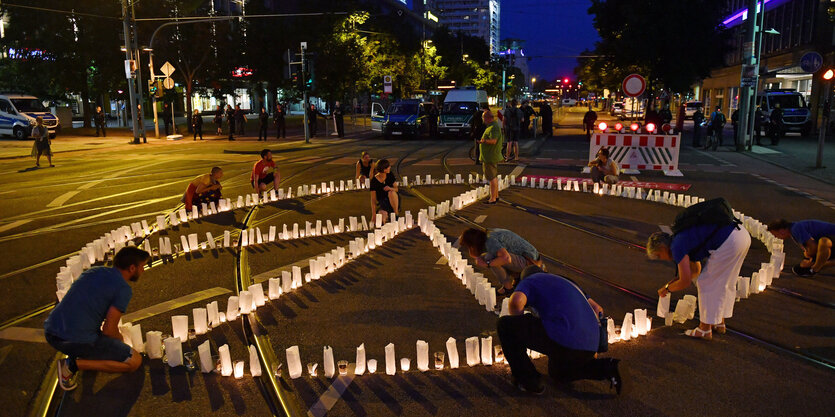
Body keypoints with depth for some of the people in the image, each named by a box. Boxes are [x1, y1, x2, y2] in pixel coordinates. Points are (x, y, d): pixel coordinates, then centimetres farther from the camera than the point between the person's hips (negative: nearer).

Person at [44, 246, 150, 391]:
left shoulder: (94, 271, 14)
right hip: (77, 340, -9)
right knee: (135, 361, -2)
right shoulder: (123, 289, -10)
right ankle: (74, 365, -6)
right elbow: (109, 330, -13)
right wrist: (119, 339, 11)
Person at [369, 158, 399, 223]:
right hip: (382, 203, -4)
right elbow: (373, 199, -10)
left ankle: (396, 214, -20)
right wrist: (373, 215, -17)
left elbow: (396, 188, 3)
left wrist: (390, 188, -22)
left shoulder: (390, 175, -4)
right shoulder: (374, 181, -12)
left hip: (393, 201, 4)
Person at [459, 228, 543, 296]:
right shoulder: (489, 233, 8)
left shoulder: (490, 241, -22)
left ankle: (508, 287, -7)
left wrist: (486, 264, -27)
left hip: (529, 263, -10)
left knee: (489, 257, -24)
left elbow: (506, 258, -38)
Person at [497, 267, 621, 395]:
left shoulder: (528, 281, 11)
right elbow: (597, 309, 37)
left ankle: (529, 382, 7)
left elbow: (516, 301, -13)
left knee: (504, 325, 3)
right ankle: (606, 368, 15)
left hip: (563, 339, -8)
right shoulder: (566, 282, 32)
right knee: (557, 373, 36)